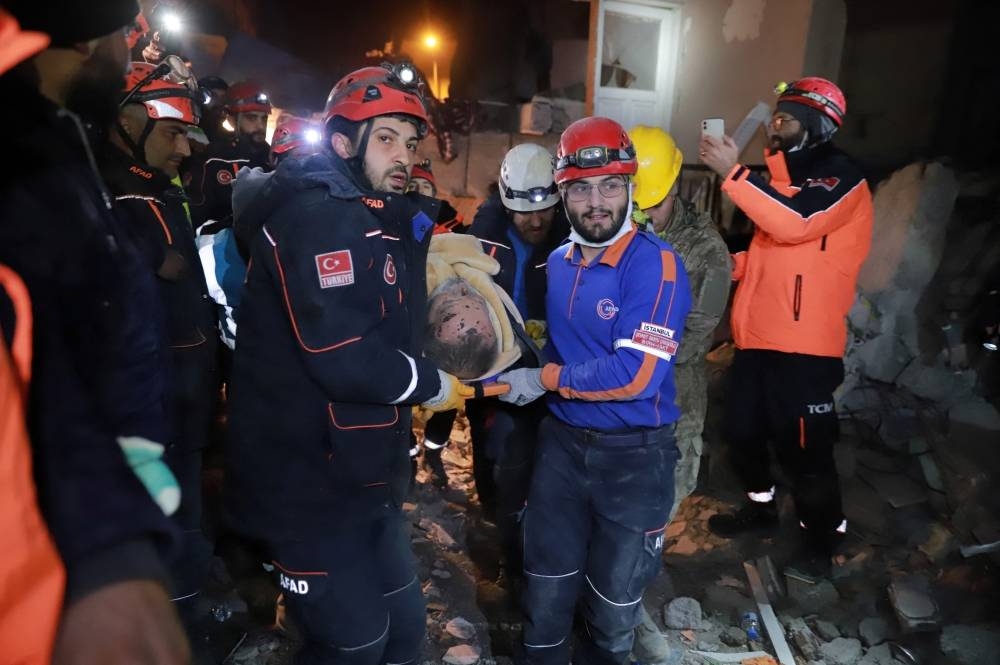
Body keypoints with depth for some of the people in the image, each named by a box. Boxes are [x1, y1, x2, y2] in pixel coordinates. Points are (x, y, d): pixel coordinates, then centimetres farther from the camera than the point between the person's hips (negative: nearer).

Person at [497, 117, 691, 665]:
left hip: (634, 455, -5)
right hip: (562, 441, 5)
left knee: (614, 600, 18)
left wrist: (544, 379, -17)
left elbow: (636, 374, -26)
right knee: (545, 589, 18)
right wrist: (512, 364, 5)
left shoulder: (655, 263, -18)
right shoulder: (559, 262, 5)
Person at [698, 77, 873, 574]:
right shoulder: (781, 176, 17)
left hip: (803, 344, -8)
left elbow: (796, 223, -27)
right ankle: (760, 508, 37)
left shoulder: (842, 177, -7)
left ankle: (821, 534, 24)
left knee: (804, 447, 1)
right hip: (756, 335, 8)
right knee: (743, 432, 15)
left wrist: (732, 173, -24)